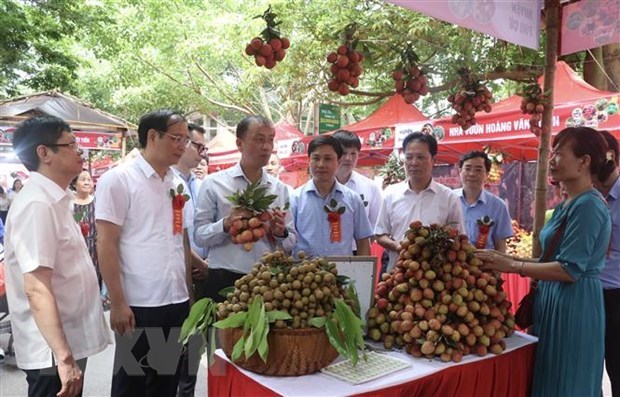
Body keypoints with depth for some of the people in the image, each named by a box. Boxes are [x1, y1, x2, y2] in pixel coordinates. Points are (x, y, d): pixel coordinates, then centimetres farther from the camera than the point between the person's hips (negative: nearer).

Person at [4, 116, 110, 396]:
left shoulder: (55, 201, 9)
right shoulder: (37, 205, -20)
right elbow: (37, 289, -27)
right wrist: (64, 357, -29)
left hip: (70, 343, 9)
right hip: (53, 352, -9)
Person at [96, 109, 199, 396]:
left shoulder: (177, 184, 10)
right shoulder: (118, 180, -8)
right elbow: (106, 244, -11)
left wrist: (189, 292, 12)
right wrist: (118, 302, -14)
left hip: (176, 303, 6)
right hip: (138, 305, -6)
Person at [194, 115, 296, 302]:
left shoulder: (280, 188, 8)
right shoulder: (214, 183, -2)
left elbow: (291, 243, 11)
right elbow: (199, 235, -5)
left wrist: (281, 233, -10)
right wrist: (225, 224, -21)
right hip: (225, 281, -3)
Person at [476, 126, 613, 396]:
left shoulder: (588, 206, -17)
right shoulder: (567, 205, 12)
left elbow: (570, 270, -23)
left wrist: (510, 266, -20)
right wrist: (505, 258, 5)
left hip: (573, 307, -9)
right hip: (556, 302, 9)